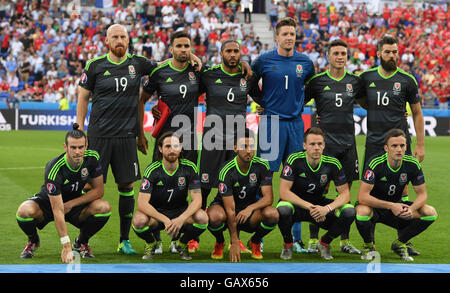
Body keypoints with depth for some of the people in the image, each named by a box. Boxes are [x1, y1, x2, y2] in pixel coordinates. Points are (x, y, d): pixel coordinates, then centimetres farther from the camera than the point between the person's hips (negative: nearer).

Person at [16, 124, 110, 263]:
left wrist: (70, 204, -21)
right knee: (25, 210, -35)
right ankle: (33, 241, 2)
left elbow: (98, 190, -10)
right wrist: (66, 246, -40)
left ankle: (81, 242, 3)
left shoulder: (92, 158, -21)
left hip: (74, 204, 3)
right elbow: (57, 211, -36)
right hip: (48, 203, -3)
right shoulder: (54, 169, -34)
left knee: (104, 207, -26)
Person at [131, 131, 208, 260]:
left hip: (180, 212, 1)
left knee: (202, 217, -29)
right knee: (139, 220, -34)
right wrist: (165, 220, -37)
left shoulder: (189, 168, -11)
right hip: (156, 213, -1)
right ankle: (151, 243, 3)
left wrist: (181, 219, -34)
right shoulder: (152, 170, -16)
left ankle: (183, 244, 3)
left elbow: (197, 199, -16)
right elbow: (142, 203, -23)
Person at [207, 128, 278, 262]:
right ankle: (220, 243, -1)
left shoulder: (262, 166, -12)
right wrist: (235, 243, -28)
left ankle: (254, 242, 3)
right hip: (223, 206, -3)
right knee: (215, 216, -39)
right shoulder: (226, 171, -23)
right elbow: (230, 209, -25)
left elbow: (268, 198, -16)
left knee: (272, 214, -30)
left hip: (250, 209, 3)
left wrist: (250, 208, -38)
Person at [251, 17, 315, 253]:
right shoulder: (264, 60, -1)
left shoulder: (305, 62, 6)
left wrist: (300, 104, 11)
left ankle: (296, 237, 11)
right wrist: (262, 103, 6)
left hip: (295, 124, 3)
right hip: (271, 123, -3)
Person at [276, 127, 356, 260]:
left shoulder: (333, 164, -13)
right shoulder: (294, 160, -20)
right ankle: (288, 244, -5)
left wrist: (327, 208, -31)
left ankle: (324, 243, 4)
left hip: (320, 205, 2)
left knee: (349, 211, -23)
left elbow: (345, 193, -11)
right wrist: (309, 207, -33)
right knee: (283, 209, -38)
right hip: (296, 203, -2)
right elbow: (284, 192, -24)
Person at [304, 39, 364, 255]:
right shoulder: (317, 81, 1)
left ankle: (345, 241, 13)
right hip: (324, 142, -3)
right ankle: (313, 240, 5)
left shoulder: (354, 81, 9)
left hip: (347, 143, 3)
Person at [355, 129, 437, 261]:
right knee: (362, 211, -39)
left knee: (430, 213, -16)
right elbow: (362, 197, -29)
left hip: (397, 206, 4)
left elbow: (422, 194, -6)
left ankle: (399, 244, 6)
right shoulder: (375, 164, -25)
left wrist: (411, 209, -29)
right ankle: (368, 246, -5)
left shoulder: (413, 164, -13)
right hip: (374, 205, -4)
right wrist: (391, 206, -37)